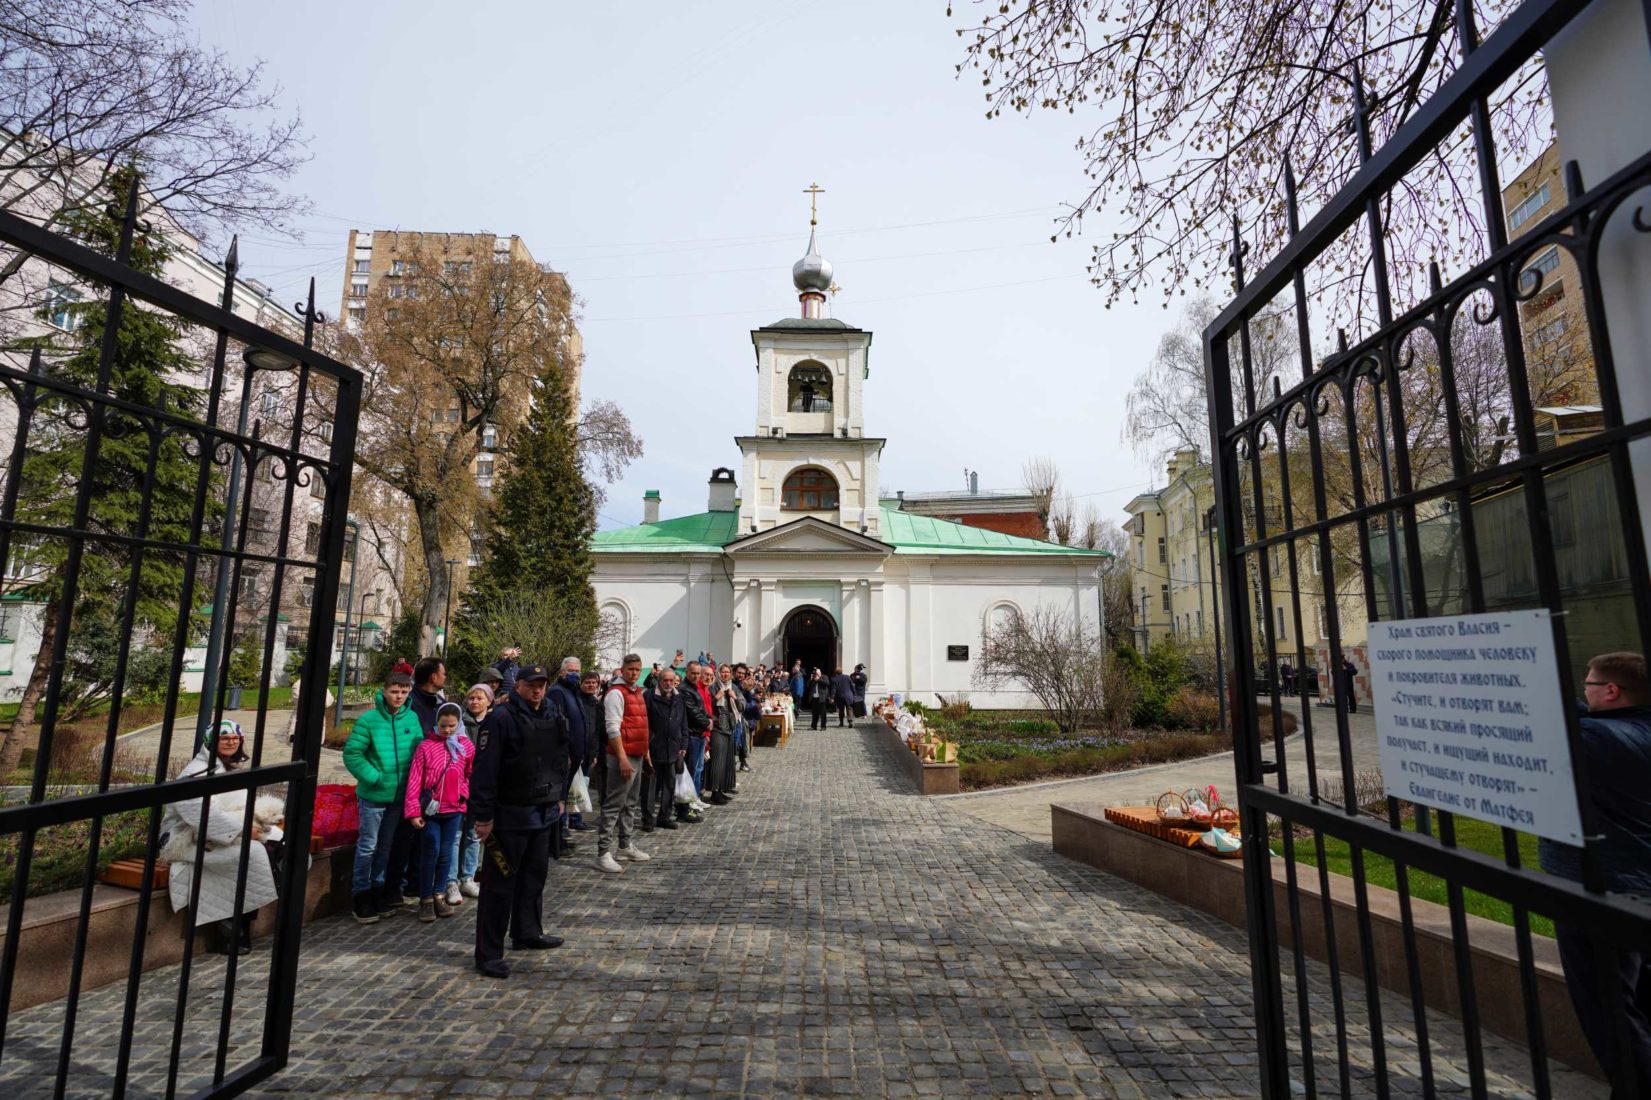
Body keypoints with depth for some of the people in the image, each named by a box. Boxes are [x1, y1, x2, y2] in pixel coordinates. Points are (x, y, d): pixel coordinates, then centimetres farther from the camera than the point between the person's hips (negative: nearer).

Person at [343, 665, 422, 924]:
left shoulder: (412, 718, -2)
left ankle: (379, 893, 31)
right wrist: (374, 777, -15)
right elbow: (352, 753, -12)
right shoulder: (369, 719, -14)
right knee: (368, 845, 6)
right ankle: (361, 898, 19)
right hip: (374, 794, -4)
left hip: (399, 795, 4)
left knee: (386, 846, 17)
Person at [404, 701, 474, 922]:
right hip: (430, 810, -3)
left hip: (454, 809, 3)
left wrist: (463, 793, 3)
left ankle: (439, 895, 25)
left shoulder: (466, 746, 0)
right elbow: (414, 780, -8)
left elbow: (471, 774, 13)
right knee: (431, 852, 1)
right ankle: (426, 899, 16)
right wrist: (413, 811, -9)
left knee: (446, 853, 11)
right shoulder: (426, 746, -9)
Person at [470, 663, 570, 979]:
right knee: (500, 882, 0)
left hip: (543, 812, 8)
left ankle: (528, 933, 36)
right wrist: (483, 815, -19)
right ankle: (488, 953, 11)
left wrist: (558, 798, 20)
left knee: (535, 874, 19)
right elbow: (485, 768, -18)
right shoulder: (502, 719, -16)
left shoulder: (553, 718, 8)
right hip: (510, 814, -8)